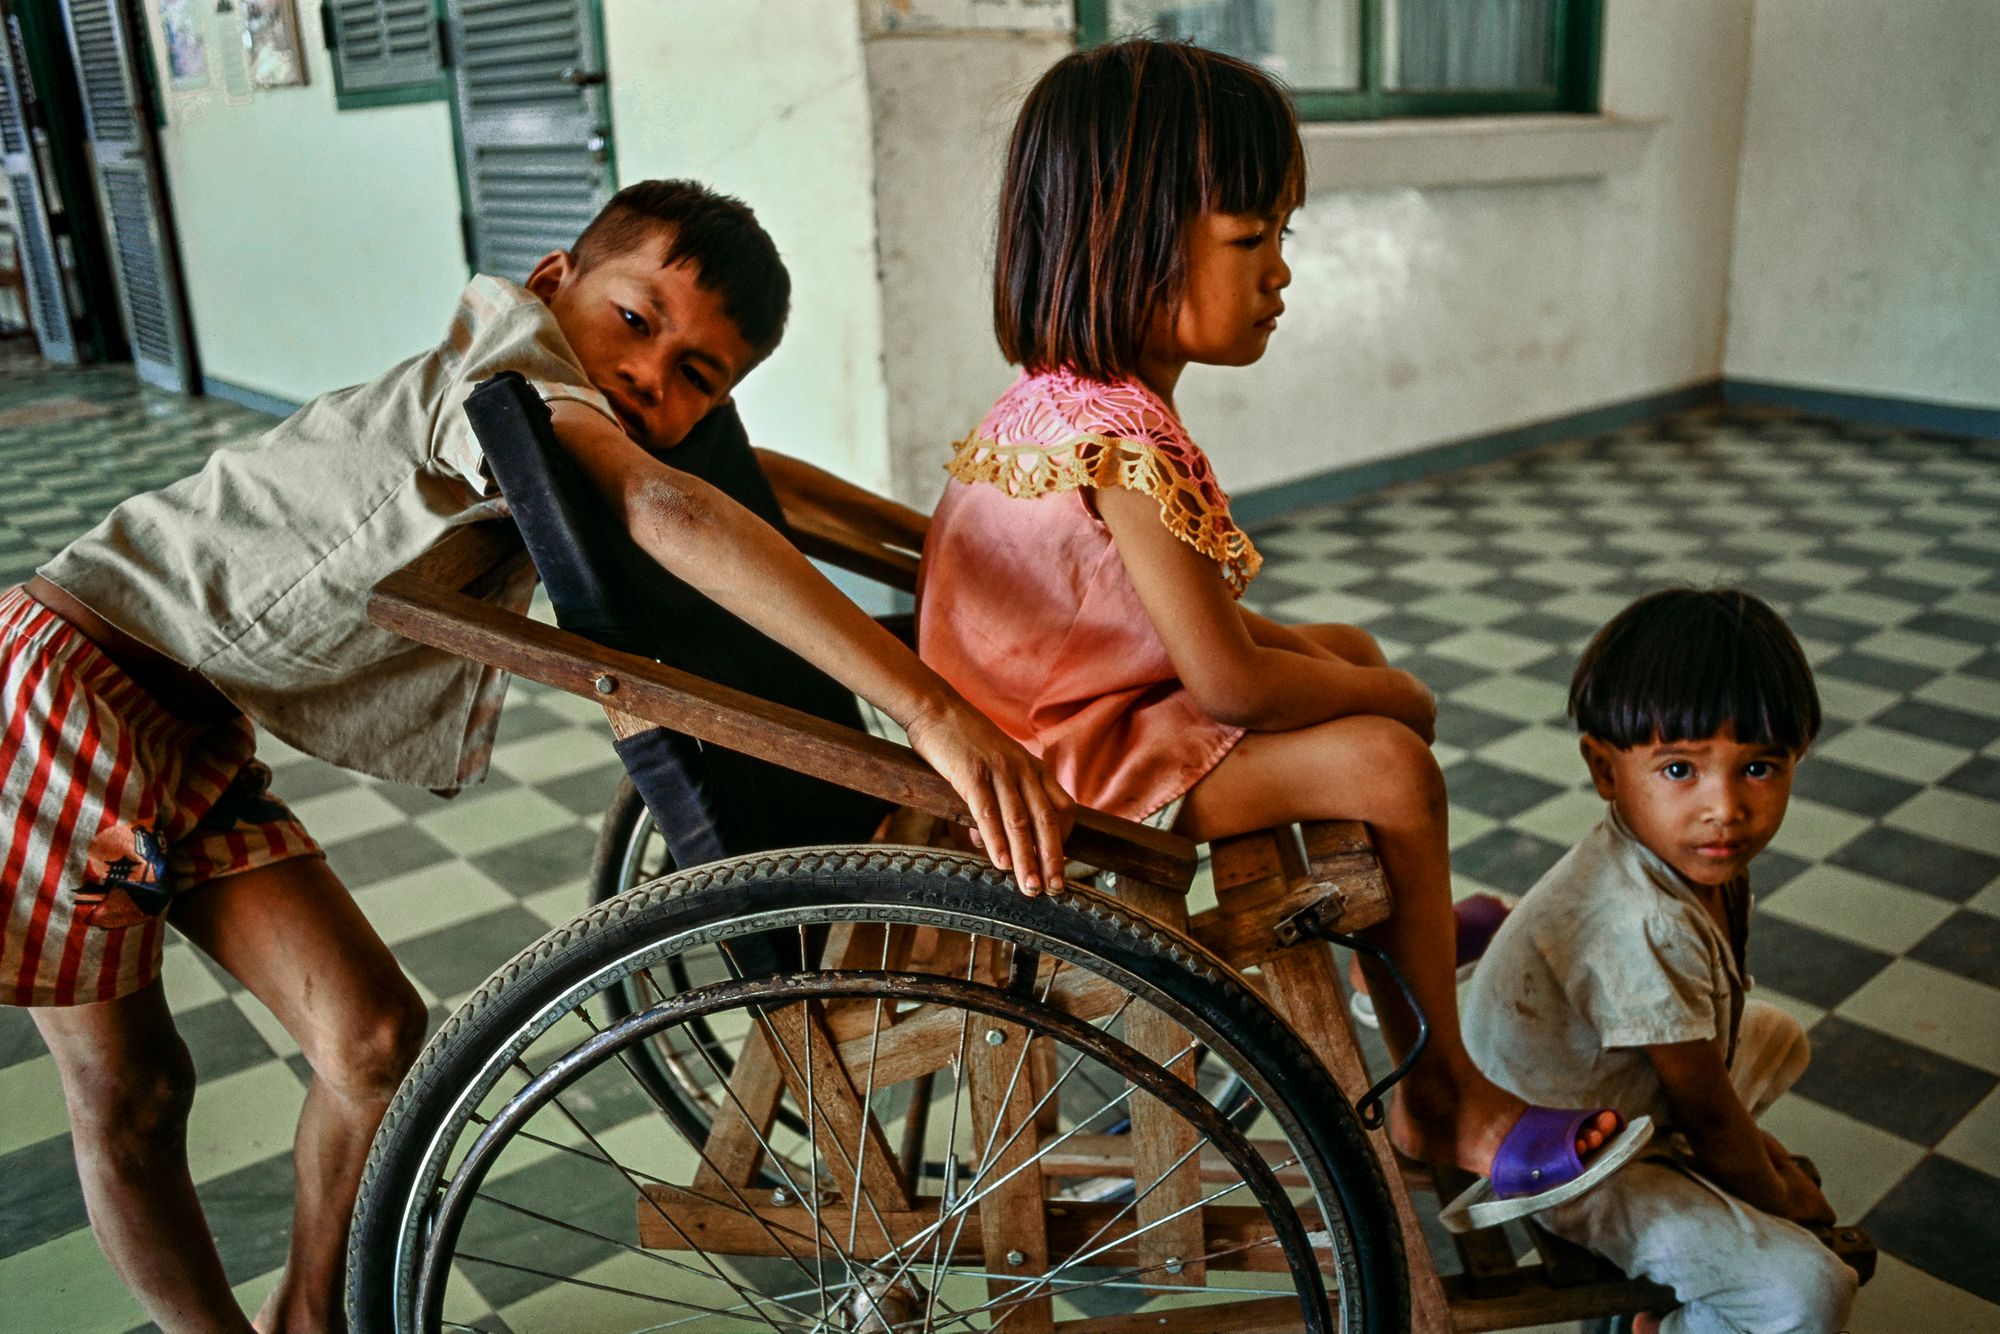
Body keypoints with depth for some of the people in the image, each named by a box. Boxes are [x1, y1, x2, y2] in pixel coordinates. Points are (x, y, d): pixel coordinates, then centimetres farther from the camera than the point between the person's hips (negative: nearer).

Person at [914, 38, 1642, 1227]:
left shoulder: (1055, 398, 3)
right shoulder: (1128, 444, -30)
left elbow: (1183, 603, 14)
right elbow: (1230, 685, -27)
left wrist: (1335, 658, 4)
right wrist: (1390, 697, -9)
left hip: (1078, 705, 11)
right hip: (1086, 772, -11)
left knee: (1351, 651, 19)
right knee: (1391, 763, -21)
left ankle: (1406, 923, 33)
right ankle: (1450, 1105, -1)